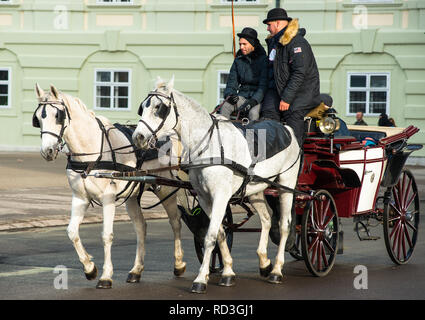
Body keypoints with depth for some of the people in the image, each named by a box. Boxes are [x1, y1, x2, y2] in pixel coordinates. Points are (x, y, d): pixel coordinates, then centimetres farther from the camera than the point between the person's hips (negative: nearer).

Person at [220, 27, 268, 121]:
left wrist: (253, 101, -26)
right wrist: (229, 94, -10)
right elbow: (232, 81, 13)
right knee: (225, 106, -25)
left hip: (258, 98, -4)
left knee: (253, 112, -37)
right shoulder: (238, 60, 12)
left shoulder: (263, 59, -4)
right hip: (243, 96, 4)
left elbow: (263, 85, -11)